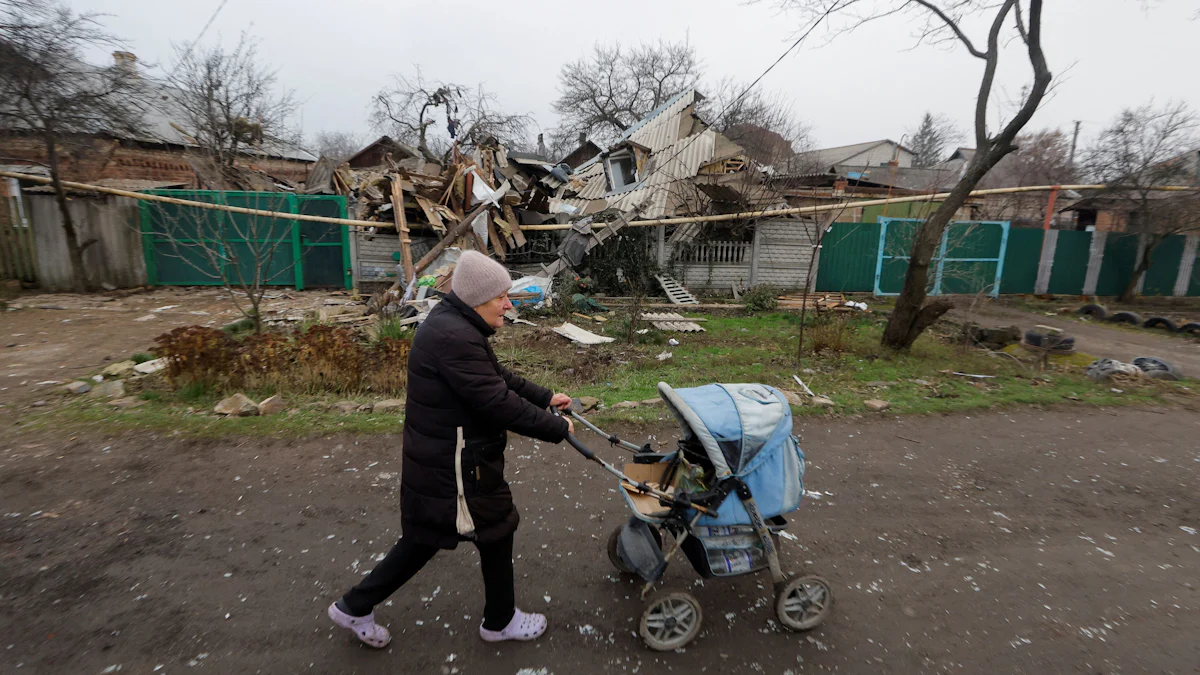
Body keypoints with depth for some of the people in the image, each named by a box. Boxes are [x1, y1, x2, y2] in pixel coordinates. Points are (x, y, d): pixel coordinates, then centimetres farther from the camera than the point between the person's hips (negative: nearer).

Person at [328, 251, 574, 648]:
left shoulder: (456, 325, 7)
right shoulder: (453, 337, -28)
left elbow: (500, 377, 15)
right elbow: (499, 403, -30)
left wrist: (546, 397, 12)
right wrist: (557, 429, -19)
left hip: (437, 461, 10)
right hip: (455, 465, -10)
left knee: (426, 537, 24)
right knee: (496, 532, 11)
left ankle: (355, 607, 40)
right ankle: (500, 622, 36)